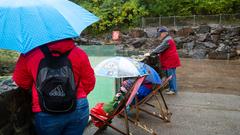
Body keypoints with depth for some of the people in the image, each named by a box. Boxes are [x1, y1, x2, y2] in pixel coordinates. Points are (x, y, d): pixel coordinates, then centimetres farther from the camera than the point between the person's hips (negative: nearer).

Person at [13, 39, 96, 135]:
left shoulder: (29, 54, -4)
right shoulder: (79, 53, -1)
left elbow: (21, 82, 6)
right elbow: (89, 82, 2)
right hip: (79, 110, 1)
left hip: (46, 114, 0)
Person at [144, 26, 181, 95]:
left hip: (170, 61, -11)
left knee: (171, 75, -5)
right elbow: (162, 49, 26)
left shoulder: (167, 40, -17)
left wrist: (150, 53, -22)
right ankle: (171, 88, 25)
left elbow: (160, 48, -23)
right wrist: (159, 54, 13)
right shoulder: (166, 39, 18)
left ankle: (173, 89, 2)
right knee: (169, 75, 16)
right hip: (169, 61, 11)